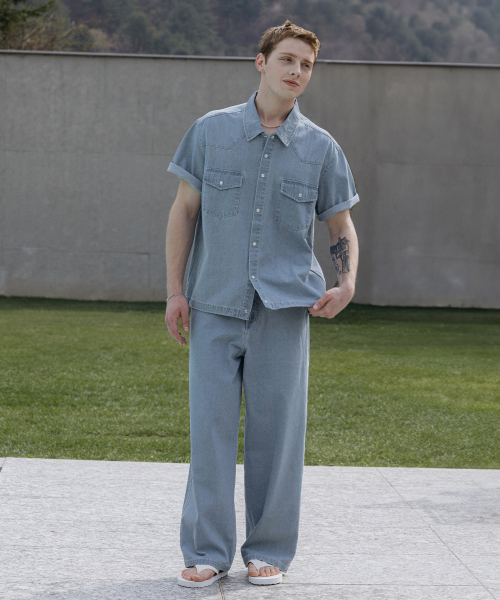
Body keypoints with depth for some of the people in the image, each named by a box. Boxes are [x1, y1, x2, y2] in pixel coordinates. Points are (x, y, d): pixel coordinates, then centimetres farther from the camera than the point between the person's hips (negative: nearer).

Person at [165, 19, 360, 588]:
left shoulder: (321, 148, 6)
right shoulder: (211, 131, 4)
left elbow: (341, 226, 13)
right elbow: (184, 209, 7)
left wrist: (346, 284, -6)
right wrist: (174, 290, 2)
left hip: (285, 306, 0)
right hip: (215, 305, 0)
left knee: (276, 427, 2)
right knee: (210, 425, -1)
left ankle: (269, 551, 14)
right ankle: (207, 551, 9)